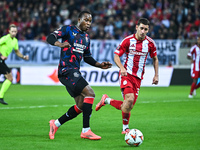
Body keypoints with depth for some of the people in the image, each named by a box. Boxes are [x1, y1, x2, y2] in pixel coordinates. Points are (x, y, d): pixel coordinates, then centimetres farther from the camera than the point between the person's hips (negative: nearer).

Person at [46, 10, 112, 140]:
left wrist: (100, 65, 15)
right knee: (90, 93, -21)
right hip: (66, 70, -9)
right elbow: (50, 38, -14)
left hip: (75, 72, 9)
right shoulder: (68, 29, -3)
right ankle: (86, 131, -19)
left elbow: (87, 57, 29)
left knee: (81, 107, 5)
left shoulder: (86, 37, 20)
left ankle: (56, 124, 21)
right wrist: (60, 44, -34)